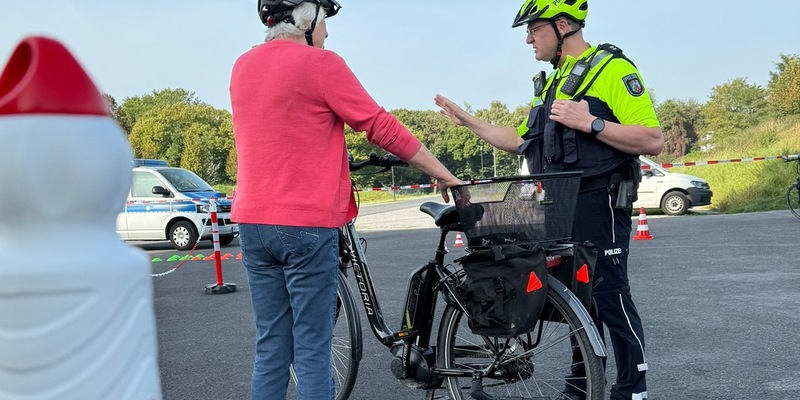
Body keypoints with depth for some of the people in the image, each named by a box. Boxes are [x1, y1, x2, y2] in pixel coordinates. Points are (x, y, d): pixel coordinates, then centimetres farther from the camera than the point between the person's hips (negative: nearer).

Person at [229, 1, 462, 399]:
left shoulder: (242, 66, 11)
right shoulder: (320, 63, -9)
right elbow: (382, 127, -8)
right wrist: (445, 175, -1)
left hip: (253, 221, 7)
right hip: (307, 224, -6)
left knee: (270, 349, 13)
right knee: (312, 352, 2)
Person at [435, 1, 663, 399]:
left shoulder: (612, 68, -10)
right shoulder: (551, 82, 17)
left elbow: (653, 140, -18)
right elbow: (520, 141, 22)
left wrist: (590, 123, -24)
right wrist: (465, 119, 20)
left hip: (597, 202, -9)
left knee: (609, 296, -5)